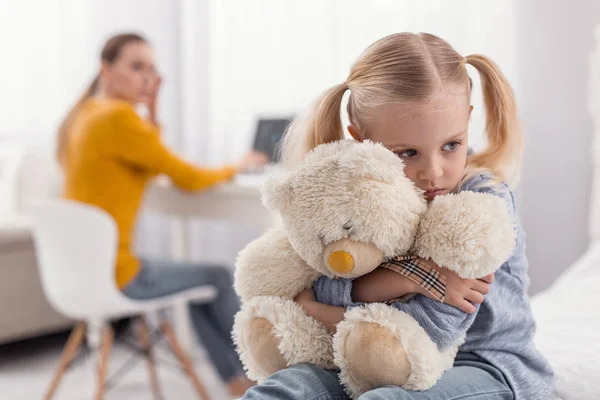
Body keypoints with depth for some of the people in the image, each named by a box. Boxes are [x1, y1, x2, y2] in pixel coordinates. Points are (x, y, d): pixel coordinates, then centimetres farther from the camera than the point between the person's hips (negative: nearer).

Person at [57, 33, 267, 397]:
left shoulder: (85, 113, 9)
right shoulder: (119, 118, -19)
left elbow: (151, 167, 17)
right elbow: (189, 179, -14)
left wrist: (152, 109, 6)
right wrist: (236, 167, 6)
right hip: (112, 275, -9)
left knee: (197, 284, 26)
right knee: (220, 278, 13)